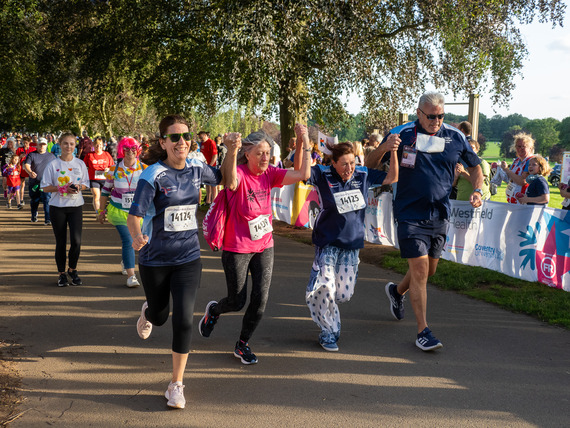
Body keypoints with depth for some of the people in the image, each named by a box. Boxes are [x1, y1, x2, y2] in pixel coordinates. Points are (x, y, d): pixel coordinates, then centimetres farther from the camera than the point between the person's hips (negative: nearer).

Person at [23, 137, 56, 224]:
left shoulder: (51, 156, 11)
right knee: (34, 201, 12)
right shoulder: (31, 155, 4)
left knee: (47, 200, -15)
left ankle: (48, 219, -14)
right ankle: (34, 216, 36)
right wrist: (30, 172, -32)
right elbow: (26, 165, -11)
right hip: (34, 182, 1)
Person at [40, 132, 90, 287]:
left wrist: (79, 187, -12)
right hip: (57, 207, -1)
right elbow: (45, 187, -2)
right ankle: (62, 273, 19)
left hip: (76, 206, 1)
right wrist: (63, 188, -16)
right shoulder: (53, 165, -1)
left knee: (76, 240, -9)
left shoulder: (80, 164, 5)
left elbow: (86, 184, 11)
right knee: (61, 242, 4)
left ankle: (72, 269, 15)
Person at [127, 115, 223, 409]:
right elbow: (134, 215, -20)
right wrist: (137, 236, -42)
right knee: (159, 316, 17)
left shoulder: (196, 169, -2)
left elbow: (223, 178, 19)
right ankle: (147, 311, 58)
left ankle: (176, 385, 8)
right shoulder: (153, 176, -15)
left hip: (188, 258, 2)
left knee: (183, 319, -8)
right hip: (155, 260, -2)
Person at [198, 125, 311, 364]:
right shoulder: (239, 172, -19)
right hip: (236, 249, -5)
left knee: (260, 300, 1)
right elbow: (231, 184, -45)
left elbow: (303, 175, -12)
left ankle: (242, 345, 24)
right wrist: (231, 153, -61)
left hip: (264, 247, 5)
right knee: (237, 302, 8)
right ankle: (213, 310, 44)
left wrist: (305, 143, -18)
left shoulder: (269, 174, -2)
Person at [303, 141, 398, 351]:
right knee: (326, 289, -8)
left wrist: (393, 152, -6)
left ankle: (321, 303, 41)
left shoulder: (363, 175, 0)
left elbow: (392, 178, 6)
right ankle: (329, 332, 15)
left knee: (345, 293, 7)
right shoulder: (323, 175, -10)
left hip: (352, 242, 4)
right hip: (328, 242, -3)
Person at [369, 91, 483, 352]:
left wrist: (477, 190, -2)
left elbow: (475, 166, 17)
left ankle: (397, 291, 46)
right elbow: (371, 164, -2)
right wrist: (384, 148, -24)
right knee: (419, 270, -9)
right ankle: (423, 331, 2)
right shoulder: (403, 134, -7)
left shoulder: (455, 137, 2)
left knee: (430, 271, 16)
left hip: (440, 215, 5)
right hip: (410, 215, -4)